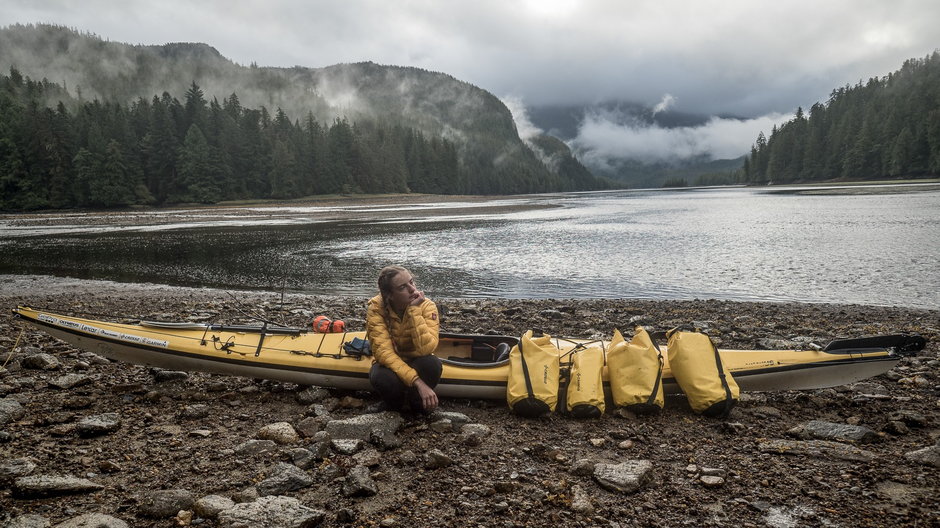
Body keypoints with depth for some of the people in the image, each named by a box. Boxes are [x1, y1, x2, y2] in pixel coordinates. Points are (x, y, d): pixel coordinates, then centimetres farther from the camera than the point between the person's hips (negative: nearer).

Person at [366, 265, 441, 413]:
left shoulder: (426, 306, -21)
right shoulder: (377, 308, -22)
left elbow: (426, 349, -33)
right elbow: (383, 351, -29)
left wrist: (414, 311, -37)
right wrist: (418, 383, -37)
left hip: (417, 362, 1)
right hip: (390, 363, -1)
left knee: (432, 364, -34)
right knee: (381, 378, -36)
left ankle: (417, 402, -2)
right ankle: (394, 403, 1)